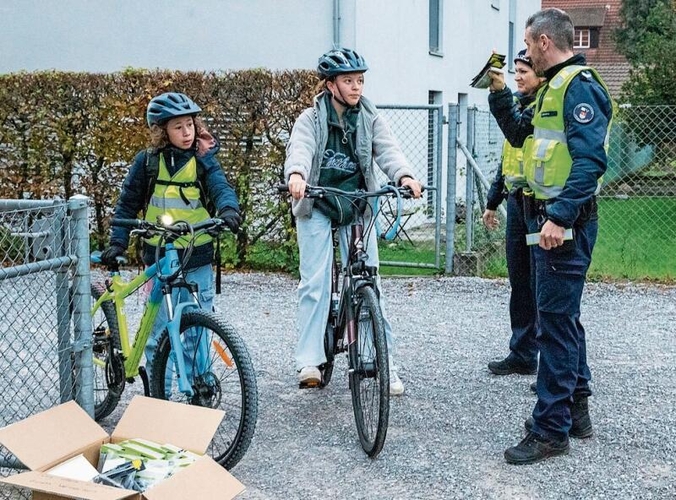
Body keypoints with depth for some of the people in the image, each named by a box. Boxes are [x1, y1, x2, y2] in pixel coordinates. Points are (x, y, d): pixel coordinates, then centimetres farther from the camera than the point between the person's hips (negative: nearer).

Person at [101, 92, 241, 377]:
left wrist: (228, 210, -37)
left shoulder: (203, 160, 0)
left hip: (198, 260, 0)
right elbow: (128, 204, 6)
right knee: (159, 333, 5)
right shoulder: (148, 161, 0)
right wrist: (118, 242, -3)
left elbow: (221, 188, -15)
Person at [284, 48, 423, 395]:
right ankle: (309, 360, -1)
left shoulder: (369, 119, 5)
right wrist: (296, 175, -44)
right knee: (315, 282, -7)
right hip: (317, 206, -2)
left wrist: (404, 175, -32)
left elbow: (387, 149, -10)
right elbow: (300, 149, -21)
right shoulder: (311, 119, -3)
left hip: (358, 206, 2)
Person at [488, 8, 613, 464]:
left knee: (556, 321, -7)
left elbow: (591, 158, -25)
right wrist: (500, 95, 15)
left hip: (565, 223, -11)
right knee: (563, 316, 18)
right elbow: (522, 135, 27)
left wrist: (560, 218, -30)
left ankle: (551, 431, -1)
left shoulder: (579, 86, -14)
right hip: (549, 218, 11)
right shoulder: (554, 87, 17)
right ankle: (576, 409, 30)